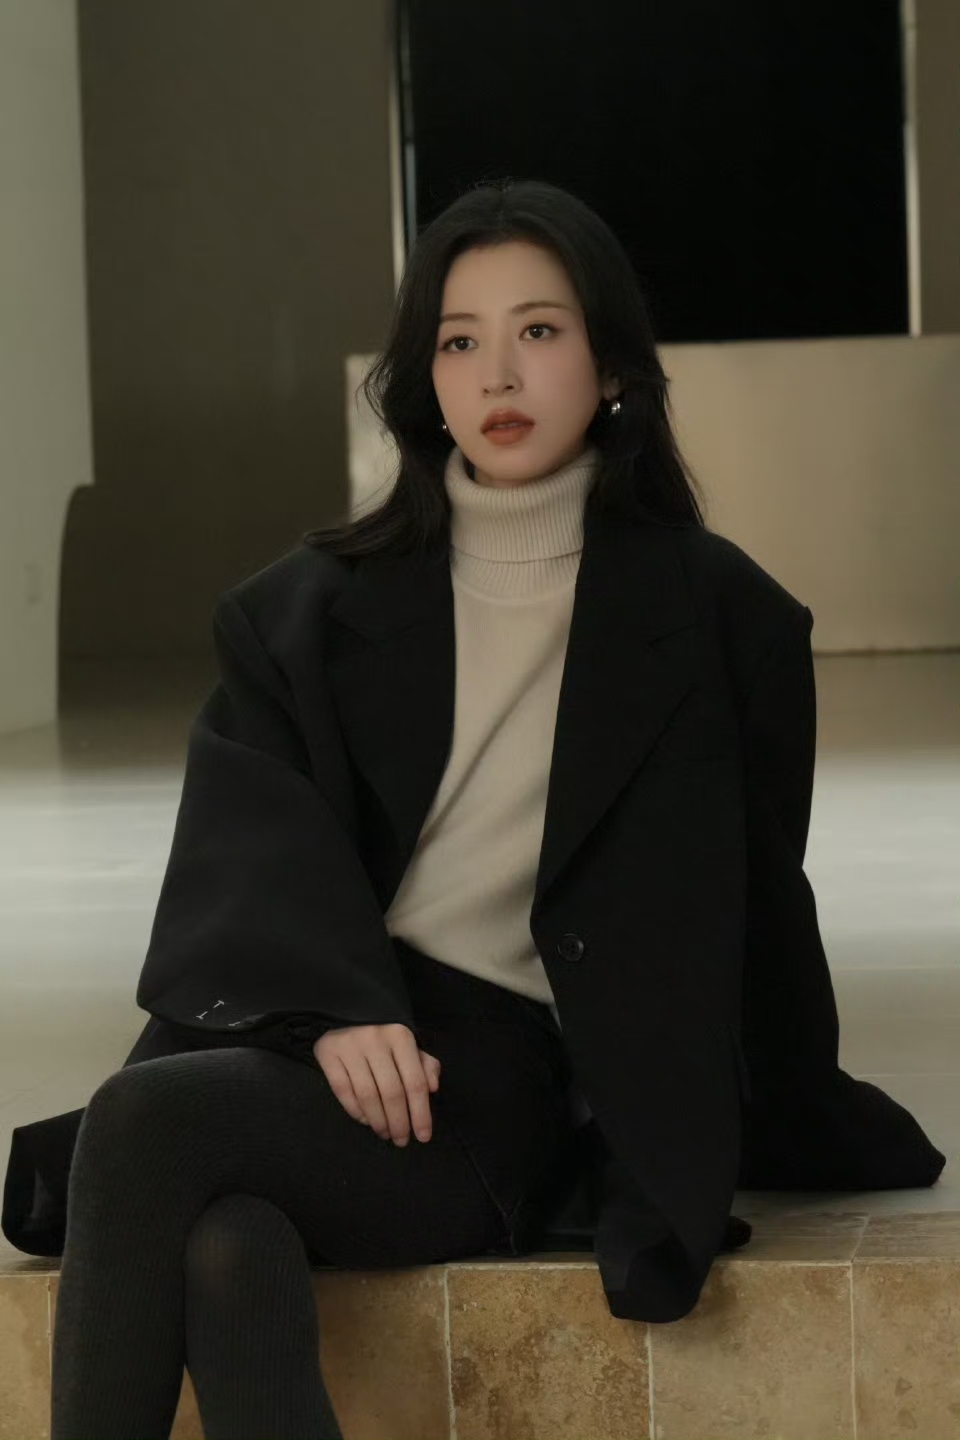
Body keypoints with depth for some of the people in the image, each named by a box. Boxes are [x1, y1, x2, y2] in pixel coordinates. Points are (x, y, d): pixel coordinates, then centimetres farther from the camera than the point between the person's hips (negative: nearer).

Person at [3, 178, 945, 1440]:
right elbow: (246, 827, 2)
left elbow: (746, 902, 17)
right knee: (226, 1255, -35)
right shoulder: (314, 603, 15)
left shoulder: (711, 614, 10)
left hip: (494, 1075, -2)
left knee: (145, 1121, -32)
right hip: (295, 1034, 3)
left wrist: (813, 1134, 25)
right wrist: (334, 1007, -17)